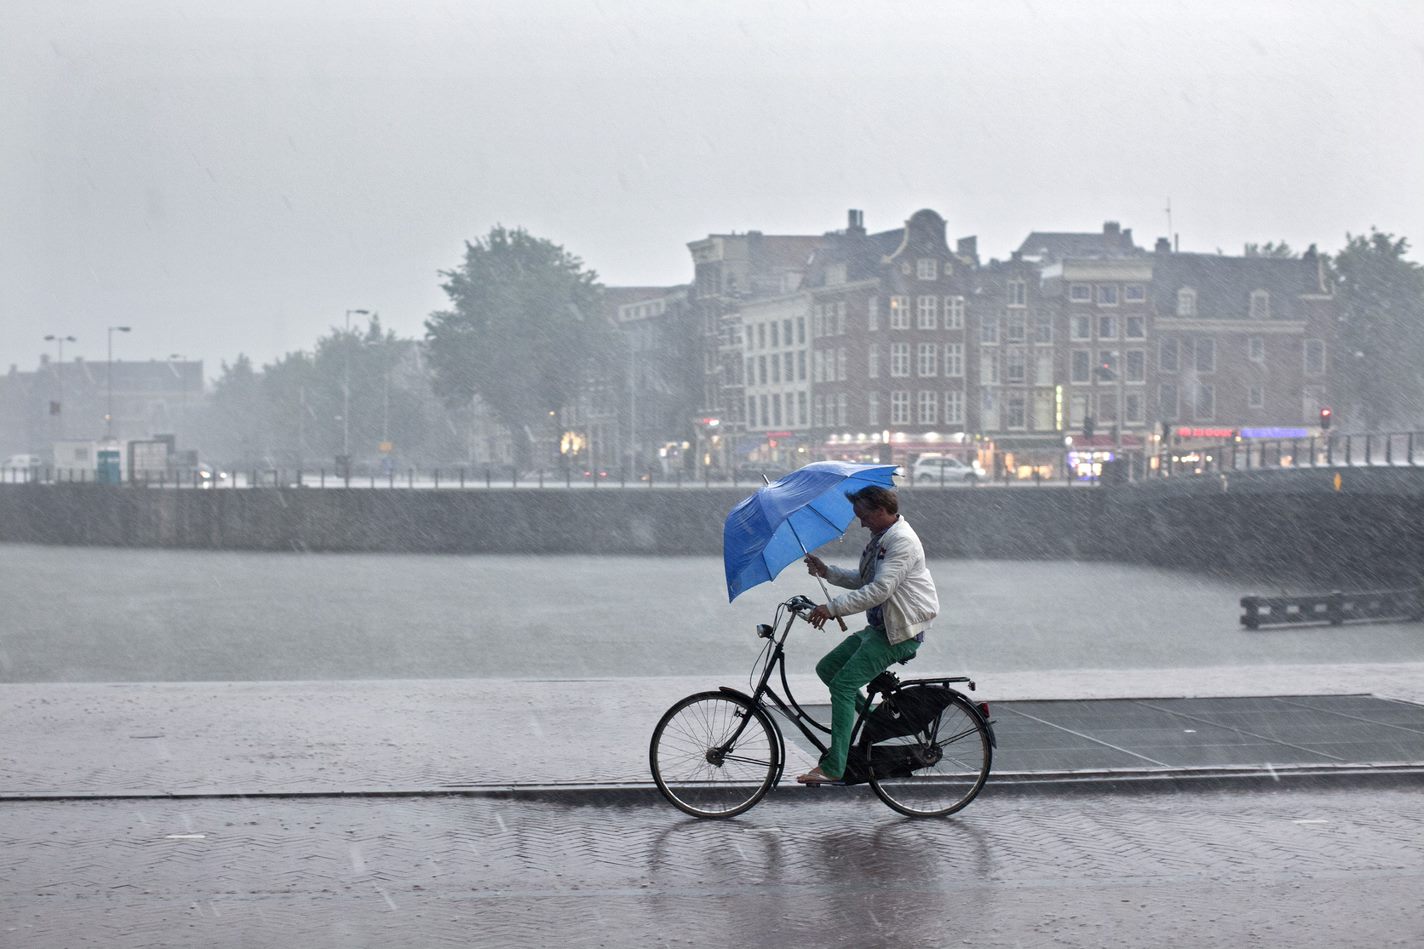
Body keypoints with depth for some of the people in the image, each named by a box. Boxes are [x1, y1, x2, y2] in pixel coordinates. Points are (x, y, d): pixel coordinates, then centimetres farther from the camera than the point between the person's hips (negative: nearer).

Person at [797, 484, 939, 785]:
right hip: (878, 627, 10)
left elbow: (879, 589, -27)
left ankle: (833, 767, -18)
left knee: (843, 684, -17)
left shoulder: (902, 541, -18)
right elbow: (863, 581, 22)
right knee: (826, 668, 11)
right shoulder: (881, 538, 15)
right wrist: (826, 572, 9)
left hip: (899, 633, -10)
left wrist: (833, 608, -26)